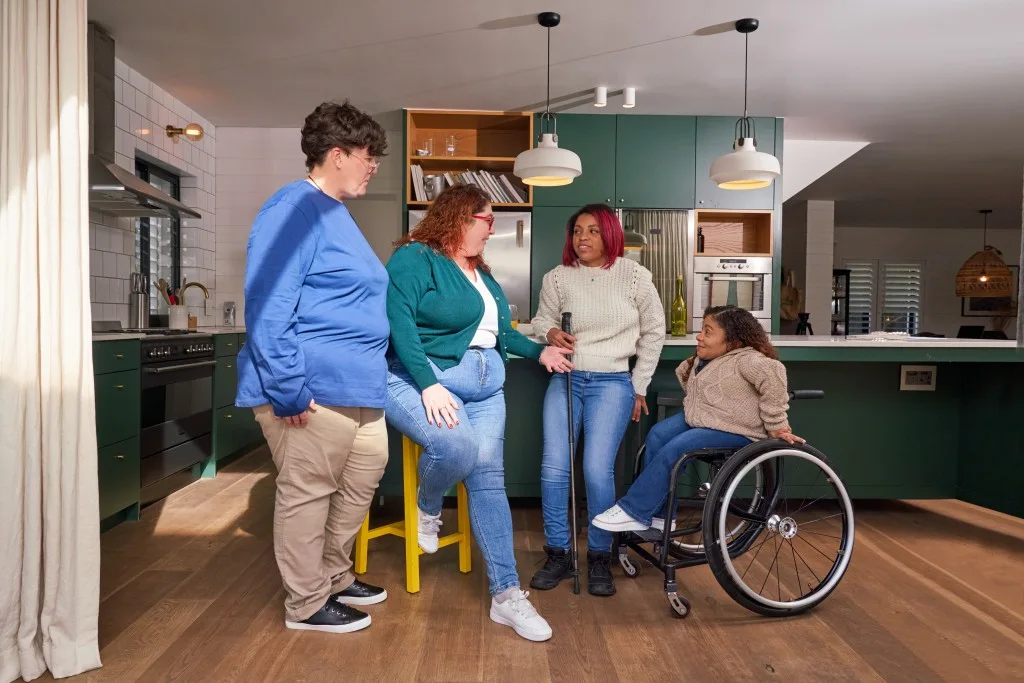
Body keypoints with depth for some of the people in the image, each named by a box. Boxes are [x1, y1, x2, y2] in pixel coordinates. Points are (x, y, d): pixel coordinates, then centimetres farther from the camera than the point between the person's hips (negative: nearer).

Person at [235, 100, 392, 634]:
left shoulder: (335, 213, 19)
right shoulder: (293, 210, -13)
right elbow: (268, 308, -21)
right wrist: (288, 391, -23)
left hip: (357, 388, 10)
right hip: (314, 391, -10)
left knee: (361, 481, 18)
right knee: (306, 494, 4)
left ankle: (335, 577, 36)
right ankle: (307, 603, 21)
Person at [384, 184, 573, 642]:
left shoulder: (480, 272, 21)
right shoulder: (415, 258, -5)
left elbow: (499, 331, 29)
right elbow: (398, 322, -17)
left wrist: (539, 351, 19)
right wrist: (429, 385, -25)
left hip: (484, 386, 7)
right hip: (422, 380, -7)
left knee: (488, 478, -6)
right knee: (459, 447, -33)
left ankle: (506, 595, -3)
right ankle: (427, 508, 3)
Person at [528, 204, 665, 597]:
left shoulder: (634, 275, 0)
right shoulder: (557, 278, 2)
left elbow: (654, 332, 8)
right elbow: (542, 320, 15)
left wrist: (639, 386, 8)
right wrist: (550, 333, -10)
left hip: (613, 383, -2)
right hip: (565, 379, 2)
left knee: (597, 470, -11)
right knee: (553, 468, -5)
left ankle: (600, 560, 9)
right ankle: (558, 555, 13)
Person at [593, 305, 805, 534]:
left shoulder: (745, 360, -20)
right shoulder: (705, 359, 9)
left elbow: (772, 373, -39)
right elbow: (684, 372, 30)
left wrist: (775, 425, -35)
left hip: (734, 430, -9)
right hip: (698, 418, 9)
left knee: (672, 451, -24)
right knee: (657, 435, -11)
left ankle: (634, 512, -13)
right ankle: (659, 515, -4)